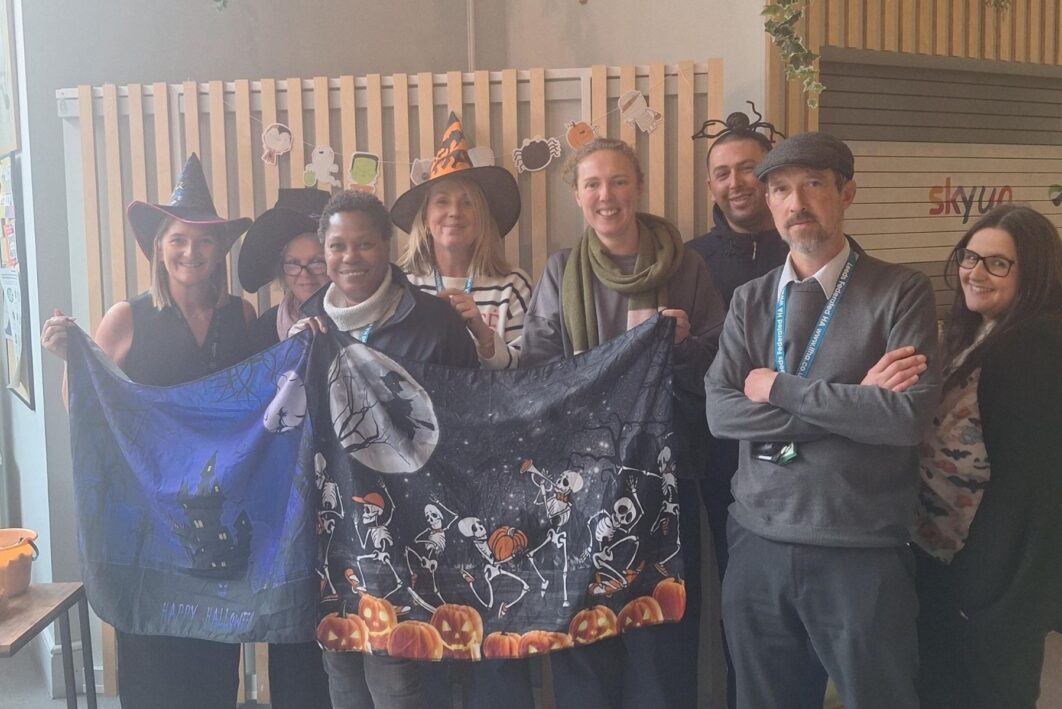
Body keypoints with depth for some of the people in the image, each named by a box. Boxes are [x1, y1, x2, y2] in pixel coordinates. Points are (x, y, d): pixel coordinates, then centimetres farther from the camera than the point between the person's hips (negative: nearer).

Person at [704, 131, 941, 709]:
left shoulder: (901, 293, -4)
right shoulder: (749, 301, 7)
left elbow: (908, 414, -18)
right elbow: (721, 412, -6)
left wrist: (779, 388, -12)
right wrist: (851, 403, -14)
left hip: (862, 552, -3)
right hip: (757, 544, 4)